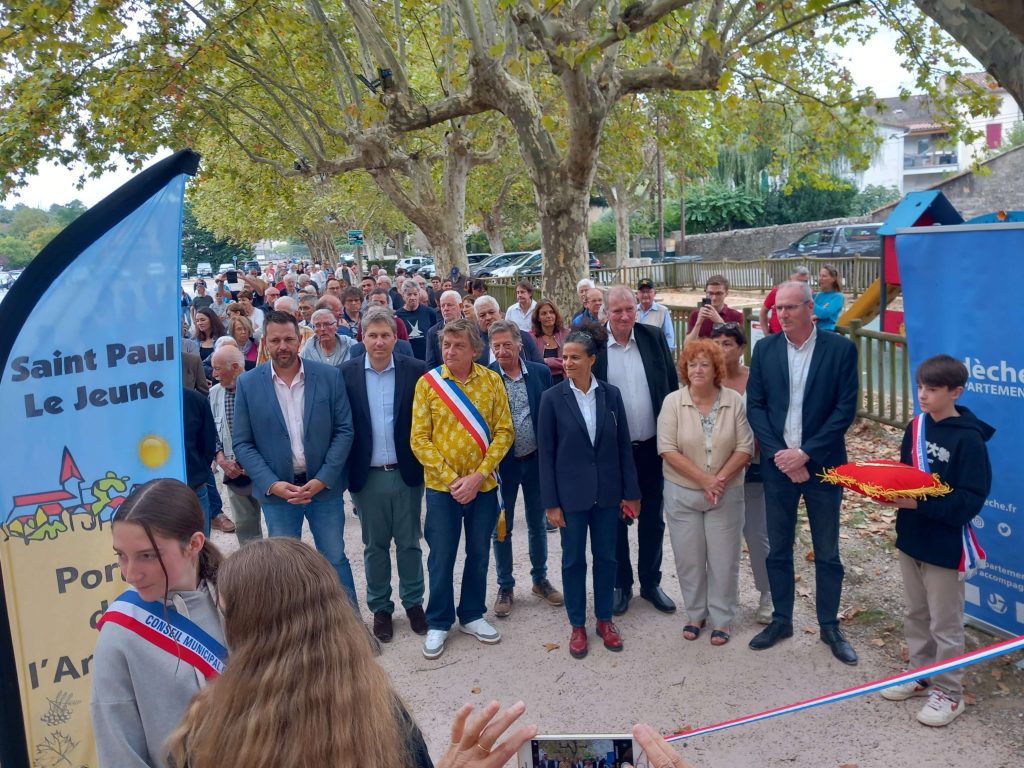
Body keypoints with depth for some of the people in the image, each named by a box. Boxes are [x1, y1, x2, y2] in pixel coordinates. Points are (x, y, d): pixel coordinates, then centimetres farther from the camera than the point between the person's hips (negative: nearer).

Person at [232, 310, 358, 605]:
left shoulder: (329, 376, -4)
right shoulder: (248, 383, -3)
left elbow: (344, 430, -3)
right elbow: (242, 443, -1)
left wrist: (322, 479, -12)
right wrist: (272, 484, -13)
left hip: (324, 486, 0)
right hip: (276, 490, 0)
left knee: (335, 560, 10)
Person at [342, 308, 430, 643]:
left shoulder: (416, 371, -5)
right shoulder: (346, 374, -3)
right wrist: (345, 472, -3)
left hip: (406, 474, 0)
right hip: (368, 476, 1)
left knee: (409, 543, 12)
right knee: (375, 545, 13)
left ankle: (413, 602, 29)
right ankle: (380, 608, 27)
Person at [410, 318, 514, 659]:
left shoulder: (492, 381, -3)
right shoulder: (428, 382, -7)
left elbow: (504, 432, -4)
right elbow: (420, 440, -8)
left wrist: (478, 475, -14)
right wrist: (451, 479, -15)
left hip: (483, 485, 2)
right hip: (441, 486, -2)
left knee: (478, 554, 15)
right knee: (441, 558, 8)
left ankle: (472, 615, 33)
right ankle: (438, 623, 25)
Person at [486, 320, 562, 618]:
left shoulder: (541, 372, -3)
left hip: (536, 460, 2)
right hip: (502, 463, -2)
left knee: (537, 524, 17)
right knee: (501, 528, 11)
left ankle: (540, 579, 35)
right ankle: (505, 587, 27)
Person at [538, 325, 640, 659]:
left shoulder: (611, 394, -2)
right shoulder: (552, 398, -8)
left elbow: (624, 445, 2)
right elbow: (546, 454, -6)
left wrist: (631, 492, 1)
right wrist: (551, 502, -8)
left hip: (607, 491, 2)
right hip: (571, 493, -2)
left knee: (606, 556, 13)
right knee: (574, 559, 9)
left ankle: (604, 619, 30)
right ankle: (577, 625, 24)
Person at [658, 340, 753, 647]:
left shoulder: (734, 401, -4)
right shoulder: (673, 402, -7)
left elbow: (745, 448, -5)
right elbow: (667, 450, -11)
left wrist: (720, 479, -17)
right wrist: (703, 479, -17)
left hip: (726, 494, 0)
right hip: (682, 494, 0)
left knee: (723, 558, 7)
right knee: (689, 558, 10)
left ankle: (722, 619, 23)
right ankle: (695, 614, 28)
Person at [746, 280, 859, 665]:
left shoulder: (840, 349, -7)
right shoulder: (765, 349, 0)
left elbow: (845, 409, -10)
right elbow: (755, 405, 0)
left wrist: (805, 453, -15)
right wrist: (779, 454, -11)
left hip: (821, 465, -2)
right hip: (778, 464, 2)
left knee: (827, 553, 10)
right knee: (778, 549, 13)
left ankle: (829, 626, 26)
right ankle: (781, 619, 29)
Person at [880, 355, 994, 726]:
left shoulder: (968, 439, -19)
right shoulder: (915, 427, 2)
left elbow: (971, 499, -21)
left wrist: (920, 504, -29)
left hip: (945, 546, -7)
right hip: (910, 538, 7)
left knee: (945, 623, 7)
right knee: (915, 614, 20)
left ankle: (949, 691, 23)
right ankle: (921, 674, 37)